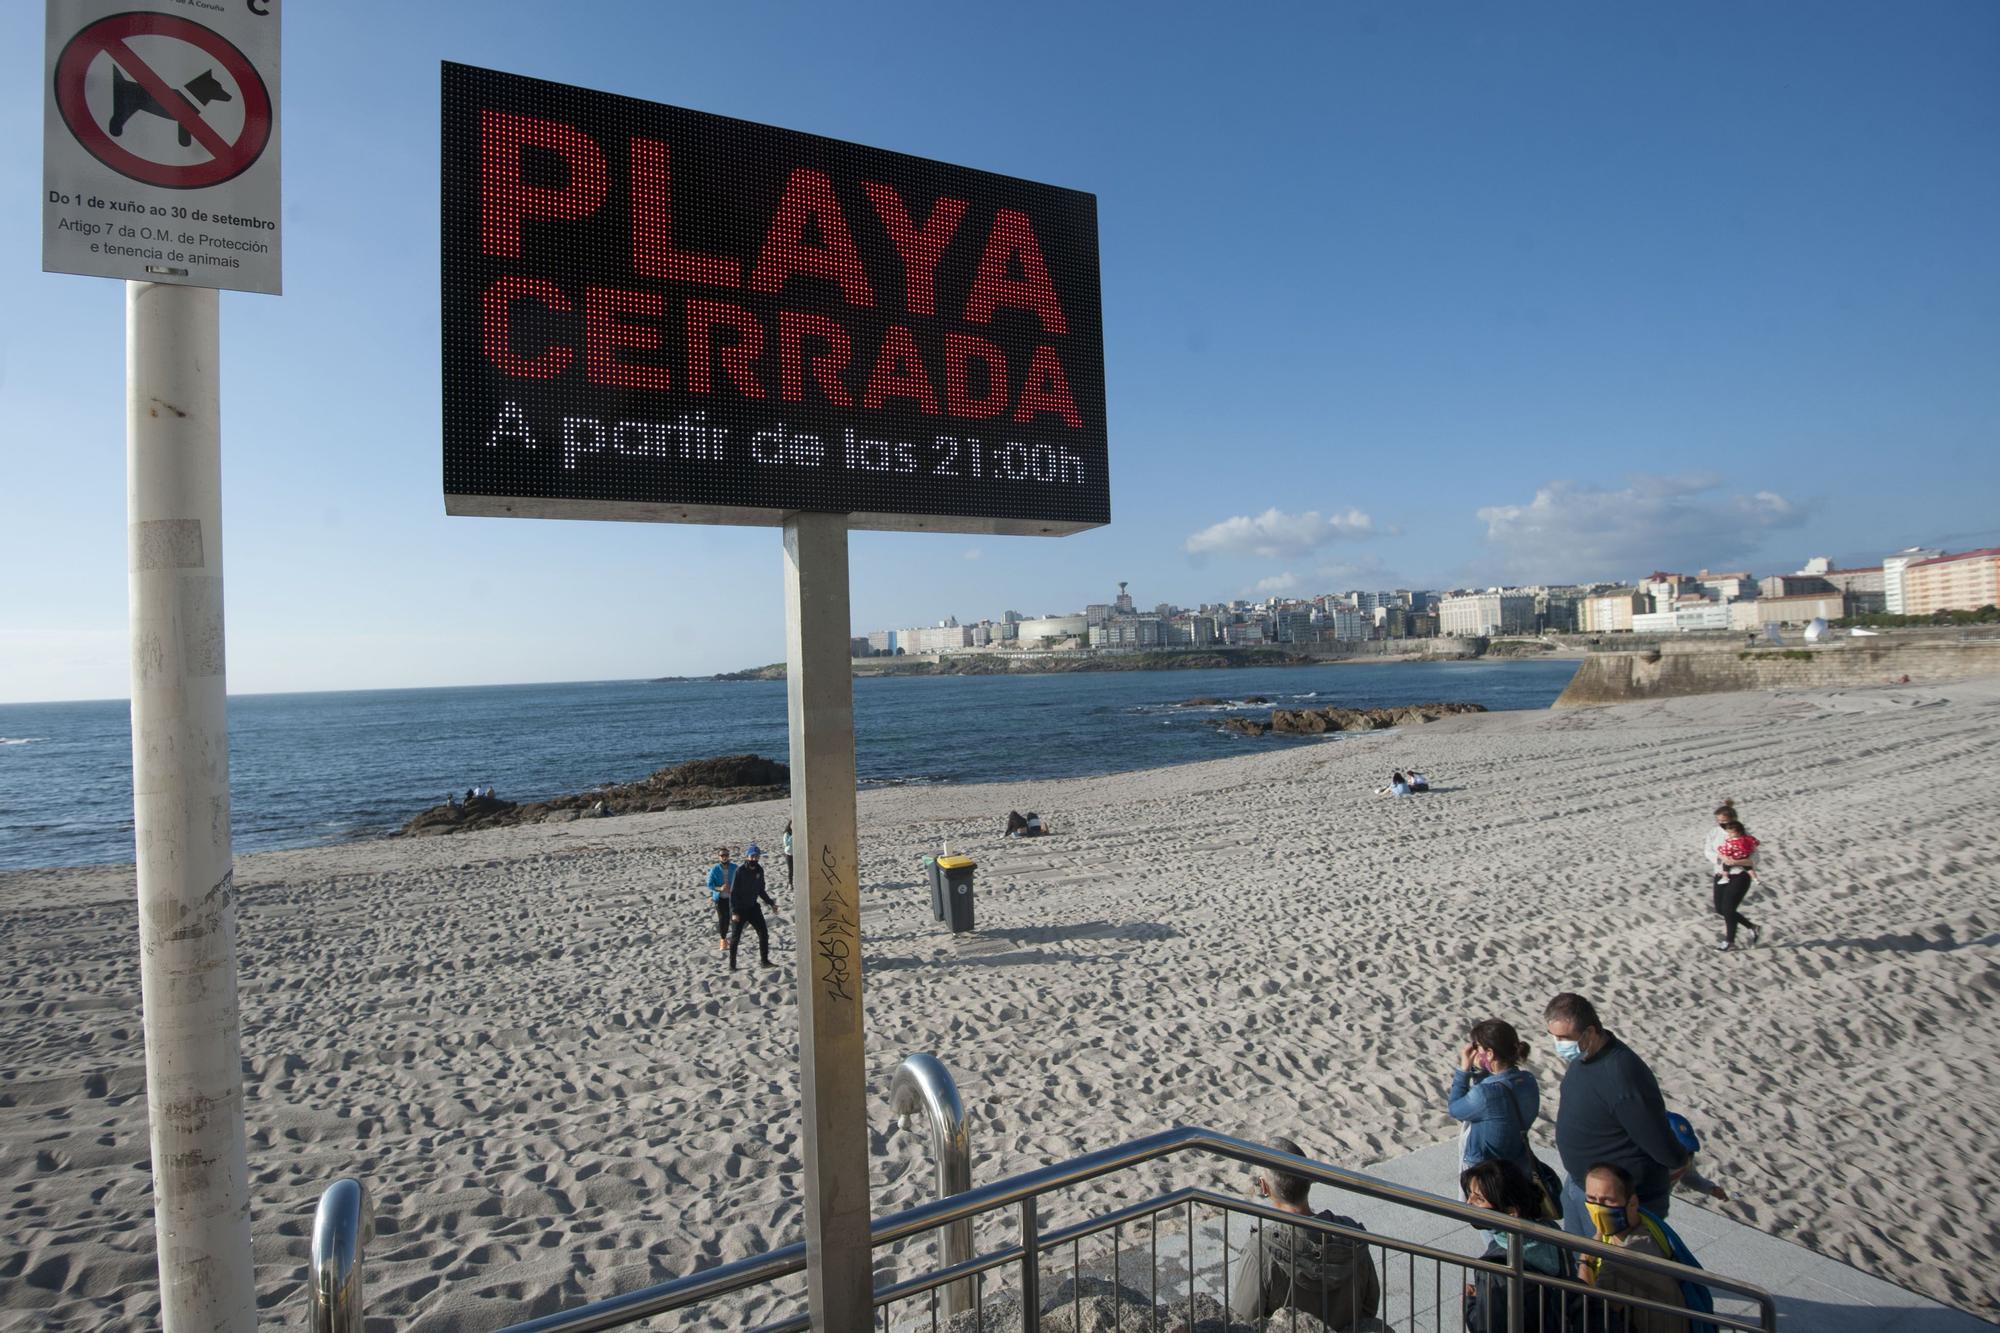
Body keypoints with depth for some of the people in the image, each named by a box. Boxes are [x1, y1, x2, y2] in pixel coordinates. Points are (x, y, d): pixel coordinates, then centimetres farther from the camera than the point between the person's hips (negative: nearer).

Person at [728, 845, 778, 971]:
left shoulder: (759, 870, -1)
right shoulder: (740, 870, -18)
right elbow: (733, 892, -17)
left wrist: (771, 903, 9)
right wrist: (734, 912, -22)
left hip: (753, 907, 5)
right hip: (739, 909, -5)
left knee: (763, 932, 2)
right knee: (735, 936, 4)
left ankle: (764, 960, 12)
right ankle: (732, 964, 16)